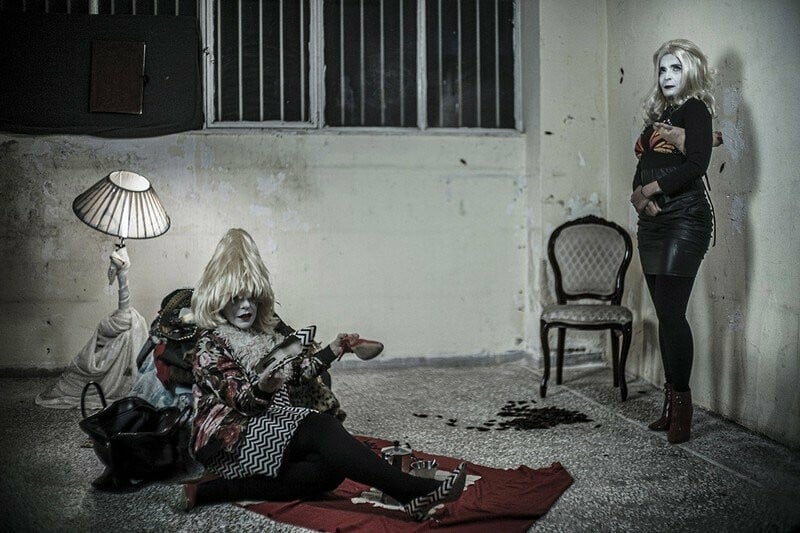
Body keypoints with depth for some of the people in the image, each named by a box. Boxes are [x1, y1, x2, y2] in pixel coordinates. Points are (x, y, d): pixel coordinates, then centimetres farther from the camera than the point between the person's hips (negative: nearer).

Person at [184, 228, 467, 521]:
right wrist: (264, 388, -37)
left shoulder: (266, 334, 18)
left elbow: (302, 368, 24)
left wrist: (338, 346, 20)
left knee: (329, 468, -22)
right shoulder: (211, 344, -5)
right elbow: (242, 403, -16)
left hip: (270, 429, 8)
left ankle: (209, 492, -20)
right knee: (321, 429, -29)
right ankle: (415, 494, -38)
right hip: (229, 442, -7)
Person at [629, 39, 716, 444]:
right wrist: (638, 196, -6)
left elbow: (697, 164, -16)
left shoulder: (695, 110, -1)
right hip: (653, 225, 7)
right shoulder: (658, 118, 21)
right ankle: (671, 404, 13)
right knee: (666, 315, 7)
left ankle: (682, 402, -3)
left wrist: (651, 188, -12)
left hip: (683, 222, -7)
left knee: (671, 313, -12)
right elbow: (641, 172, 14)